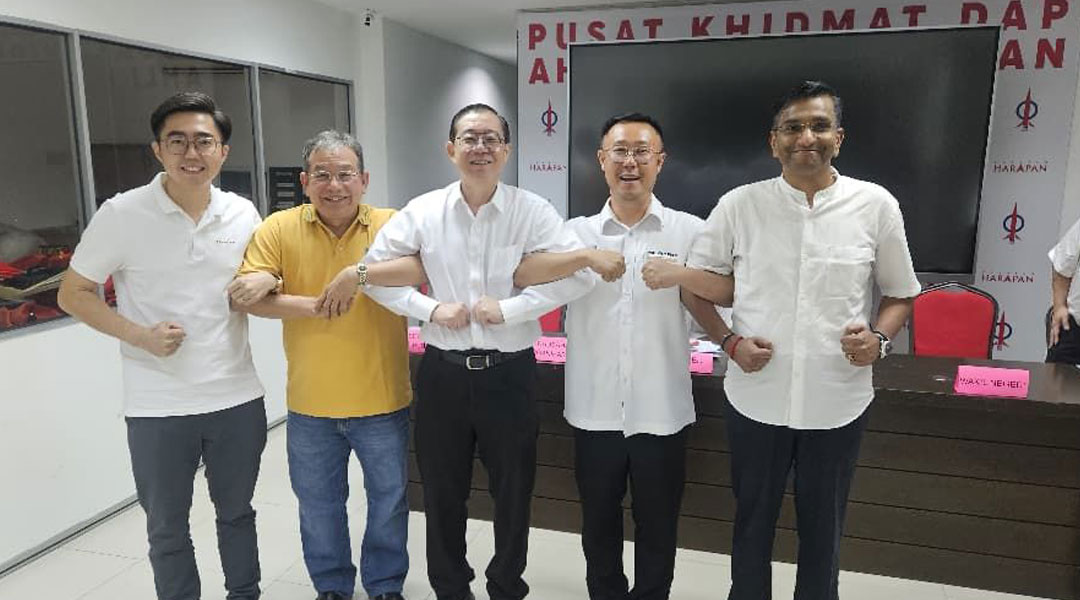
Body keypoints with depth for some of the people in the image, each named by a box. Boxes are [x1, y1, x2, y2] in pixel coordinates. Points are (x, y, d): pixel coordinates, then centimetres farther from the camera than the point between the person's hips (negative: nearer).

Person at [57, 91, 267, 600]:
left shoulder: (243, 213, 0)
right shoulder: (122, 214, -9)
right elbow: (73, 294, -1)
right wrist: (139, 335, -16)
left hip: (237, 399, 3)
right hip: (157, 408, -2)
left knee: (237, 513, 20)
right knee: (167, 528, 14)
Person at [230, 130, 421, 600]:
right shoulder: (279, 228, -5)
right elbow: (247, 297, -11)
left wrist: (359, 273, -34)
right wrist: (312, 306, -22)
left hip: (383, 402, -1)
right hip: (310, 405, 2)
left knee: (388, 501, 17)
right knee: (319, 506, 20)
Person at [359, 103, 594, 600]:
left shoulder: (533, 211, -7)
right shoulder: (422, 211, -2)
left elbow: (580, 273, -13)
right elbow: (373, 270, 3)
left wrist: (511, 307, -18)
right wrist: (429, 308, -10)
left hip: (508, 372, -1)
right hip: (442, 372, 2)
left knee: (513, 493, 14)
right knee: (442, 493, 16)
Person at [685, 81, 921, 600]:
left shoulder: (876, 206, -3)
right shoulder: (738, 205, -5)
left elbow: (900, 292, 8)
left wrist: (879, 338, -12)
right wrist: (729, 341, -9)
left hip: (838, 402, 0)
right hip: (756, 398, 0)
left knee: (822, 527, 17)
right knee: (752, 520, 17)